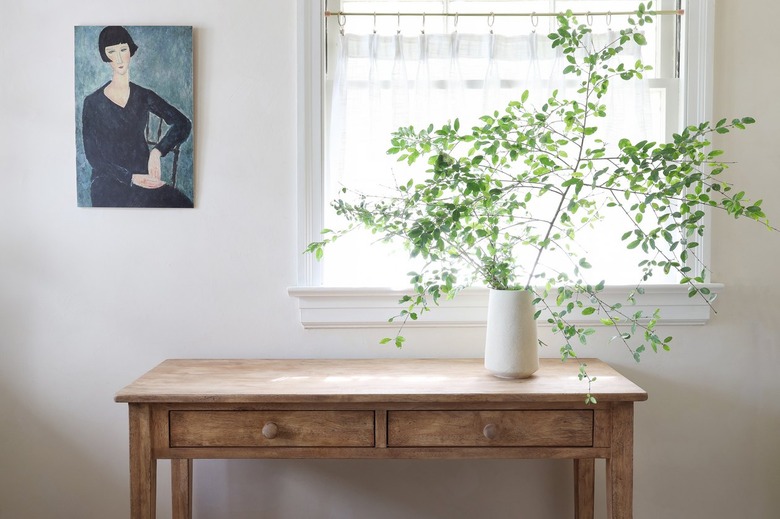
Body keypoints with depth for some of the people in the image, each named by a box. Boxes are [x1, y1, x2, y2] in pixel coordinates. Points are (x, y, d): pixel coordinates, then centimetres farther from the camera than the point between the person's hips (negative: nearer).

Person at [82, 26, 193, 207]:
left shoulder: (143, 97, 11)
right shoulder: (93, 102, 4)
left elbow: (183, 124, 2)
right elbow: (93, 155, 0)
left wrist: (157, 152, -14)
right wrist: (131, 178, -12)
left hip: (144, 178, 3)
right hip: (109, 185, -2)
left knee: (183, 204, -26)